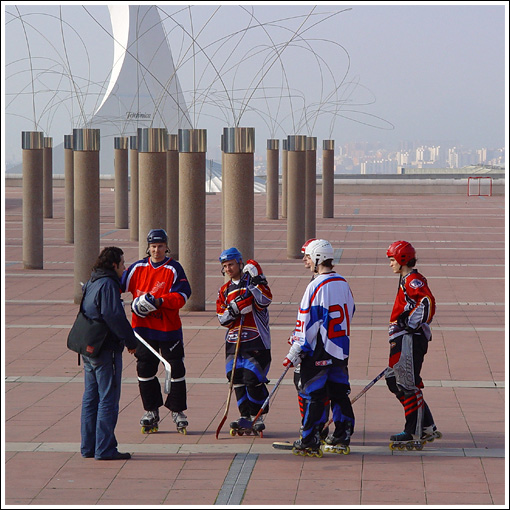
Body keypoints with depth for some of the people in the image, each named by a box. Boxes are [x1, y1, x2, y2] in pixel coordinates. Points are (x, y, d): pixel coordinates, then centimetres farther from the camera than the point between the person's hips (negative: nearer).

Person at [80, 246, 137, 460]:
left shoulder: (91, 284, 15)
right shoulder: (108, 285, -15)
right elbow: (115, 316, -24)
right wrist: (131, 341, -16)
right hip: (106, 349, -9)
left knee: (91, 398, 13)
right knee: (108, 398, -5)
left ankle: (88, 446, 17)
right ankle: (105, 448, -5)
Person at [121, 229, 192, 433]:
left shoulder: (174, 269, -3)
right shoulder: (138, 268, 6)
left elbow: (182, 295, -12)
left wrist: (160, 301, -24)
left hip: (168, 327, -3)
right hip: (143, 326, 3)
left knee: (175, 369, 0)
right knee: (145, 369, 3)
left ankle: (178, 411, 11)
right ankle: (151, 411, 15)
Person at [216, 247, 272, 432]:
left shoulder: (253, 283, 0)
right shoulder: (225, 290, 15)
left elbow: (264, 301, -17)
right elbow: (222, 319, 9)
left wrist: (255, 280, -23)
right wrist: (234, 309, -11)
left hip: (256, 340, -5)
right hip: (233, 340, 5)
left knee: (252, 379, -12)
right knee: (237, 379, 1)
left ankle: (259, 416, 2)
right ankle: (245, 416, 10)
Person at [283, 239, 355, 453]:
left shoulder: (316, 286, -17)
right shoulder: (343, 283, 6)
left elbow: (307, 323, -17)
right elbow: (349, 313, 18)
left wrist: (294, 353, -12)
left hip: (318, 350, -7)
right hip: (340, 348, 7)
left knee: (313, 394, -1)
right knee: (339, 391, 14)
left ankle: (310, 439, 1)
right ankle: (343, 433, 18)